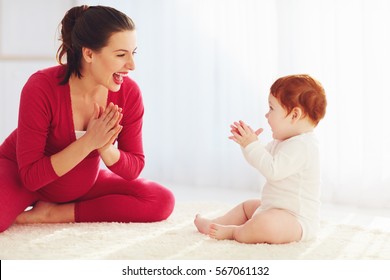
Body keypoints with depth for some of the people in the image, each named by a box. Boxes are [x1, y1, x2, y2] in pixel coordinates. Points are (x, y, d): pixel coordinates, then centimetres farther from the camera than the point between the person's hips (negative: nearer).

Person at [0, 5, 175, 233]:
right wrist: (88, 142, -35)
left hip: (84, 184, 6)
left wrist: (105, 149, -30)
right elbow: (31, 176, -26)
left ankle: (54, 214, -10)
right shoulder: (41, 88, -27)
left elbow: (133, 170, -8)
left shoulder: (129, 93, -16)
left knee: (162, 201, -15)